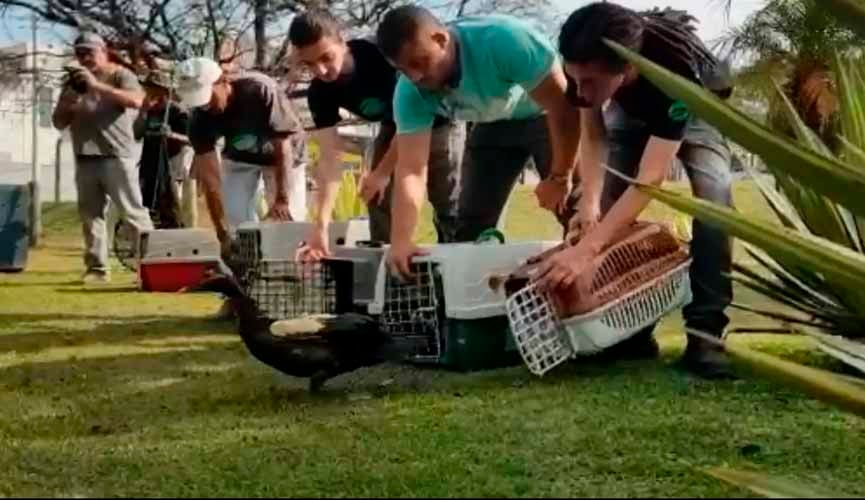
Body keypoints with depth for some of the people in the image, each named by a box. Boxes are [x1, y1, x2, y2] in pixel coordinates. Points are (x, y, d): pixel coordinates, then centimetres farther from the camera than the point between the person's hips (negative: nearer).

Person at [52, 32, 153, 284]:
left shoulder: (120, 75, 1)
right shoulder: (73, 82, 17)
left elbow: (136, 101, -20)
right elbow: (59, 122, 15)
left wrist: (96, 86, -23)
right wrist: (69, 100, -5)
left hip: (117, 157, -6)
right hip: (85, 159, 6)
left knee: (133, 212, -8)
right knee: (90, 215, 5)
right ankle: (97, 269, 10)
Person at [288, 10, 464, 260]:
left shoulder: (380, 55, -34)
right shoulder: (320, 93, -18)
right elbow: (330, 157, -23)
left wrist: (383, 172, -24)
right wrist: (321, 225, -33)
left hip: (438, 121, -5)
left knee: (450, 210, -9)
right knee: (379, 205, 1)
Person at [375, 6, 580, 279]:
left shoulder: (503, 40, -39)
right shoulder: (410, 93, -24)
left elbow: (563, 105, -32)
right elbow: (410, 170, -26)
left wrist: (560, 177, -24)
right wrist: (400, 241, -37)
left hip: (546, 116, -4)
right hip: (494, 126, 4)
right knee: (472, 225, 2)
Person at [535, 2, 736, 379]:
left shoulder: (678, 72, -46)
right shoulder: (586, 62, -33)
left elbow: (651, 179, -48)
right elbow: (592, 134, -17)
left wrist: (586, 249, -55)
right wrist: (590, 200, -34)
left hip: (691, 112, -4)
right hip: (629, 111, 4)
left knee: (714, 199, -27)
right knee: (608, 205, -13)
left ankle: (704, 331, -22)